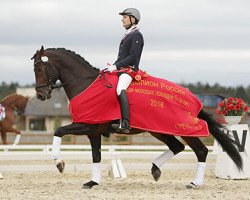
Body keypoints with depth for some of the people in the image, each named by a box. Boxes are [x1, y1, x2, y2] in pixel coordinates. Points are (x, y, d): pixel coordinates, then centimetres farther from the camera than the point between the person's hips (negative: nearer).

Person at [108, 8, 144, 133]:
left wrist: (116, 66, -19)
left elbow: (133, 57, -16)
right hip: (120, 70, 11)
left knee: (120, 89, -34)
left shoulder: (136, 35, -5)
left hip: (129, 70, -11)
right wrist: (113, 67, 14)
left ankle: (125, 124, -45)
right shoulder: (127, 35, 24)